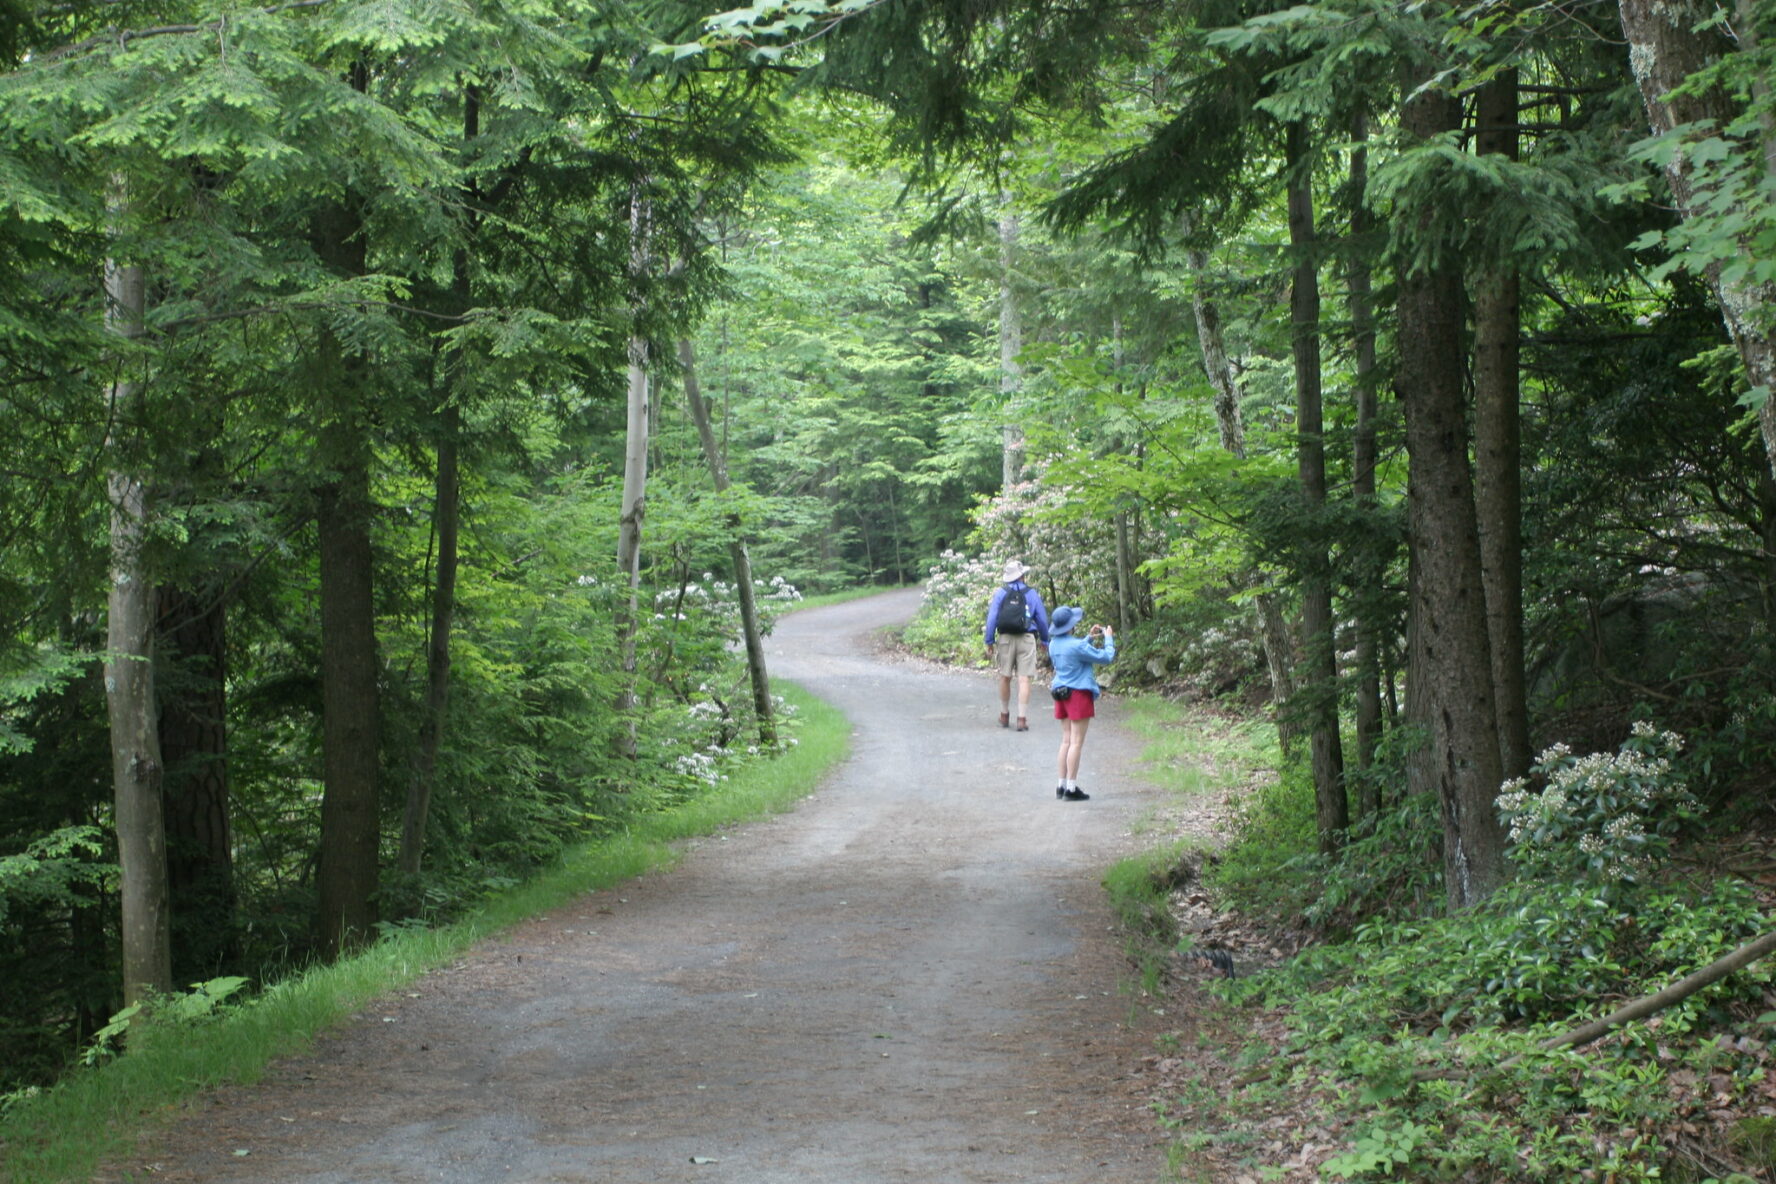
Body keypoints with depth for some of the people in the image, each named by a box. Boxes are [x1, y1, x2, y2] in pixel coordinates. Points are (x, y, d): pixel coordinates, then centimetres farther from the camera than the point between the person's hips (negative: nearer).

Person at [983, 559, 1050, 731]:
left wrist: (990, 641, 2)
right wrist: (1044, 640, 20)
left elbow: (992, 618, -2)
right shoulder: (1032, 594, 2)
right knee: (1024, 679, -3)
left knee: (1005, 677, 12)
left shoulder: (1000, 593, 1)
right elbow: (1042, 619, 8)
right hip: (1026, 639, -1)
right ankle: (1022, 719, -7)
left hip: (1005, 638, 1)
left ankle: (1004, 716, 23)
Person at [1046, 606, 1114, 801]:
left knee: (1066, 740, 13)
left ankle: (1062, 785, 15)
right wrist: (1108, 638, 3)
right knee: (1076, 742, -3)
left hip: (1061, 693, 8)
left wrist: (1089, 638, 19)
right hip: (1078, 694, -8)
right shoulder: (1076, 646, -20)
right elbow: (1105, 657, -12)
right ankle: (1071, 788, -3)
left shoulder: (1054, 644, 4)